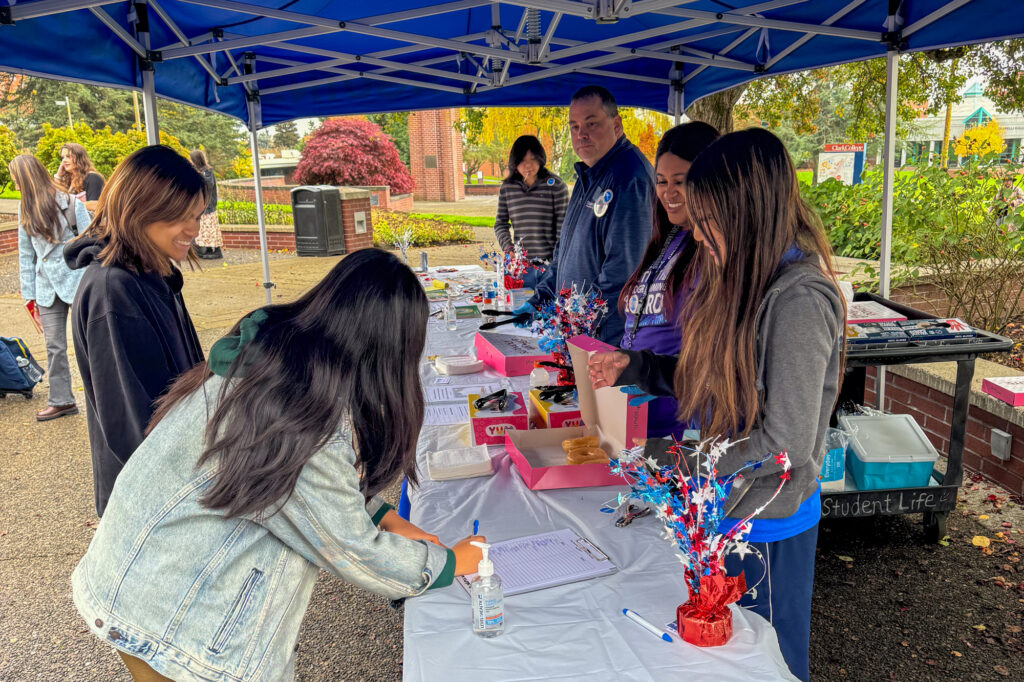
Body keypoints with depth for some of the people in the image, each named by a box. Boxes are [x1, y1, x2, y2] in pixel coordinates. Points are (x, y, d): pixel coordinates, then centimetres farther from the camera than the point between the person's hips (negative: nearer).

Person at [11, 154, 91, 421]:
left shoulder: (69, 203, -6)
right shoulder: (25, 209, 10)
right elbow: (25, 254, 12)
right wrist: (29, 294, 9)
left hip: (77, 281, -5)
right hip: (47, 286, 5)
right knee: (54, 347, 7)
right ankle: (61, 400, 17)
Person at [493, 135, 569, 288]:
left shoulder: (555, 185, -2)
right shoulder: (507, 188, 9)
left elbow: (563, 225, -3)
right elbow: (500, 224, 15)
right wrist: (508, 247, -1)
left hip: (549, 263, -3)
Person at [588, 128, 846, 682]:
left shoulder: (798, 299, -25)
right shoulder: (741, 278, 1)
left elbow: (786, 443, -26)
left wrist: (664, 456, -19)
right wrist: (635, 368, 2)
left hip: (764, 524, -8)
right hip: (721, 508, 8)